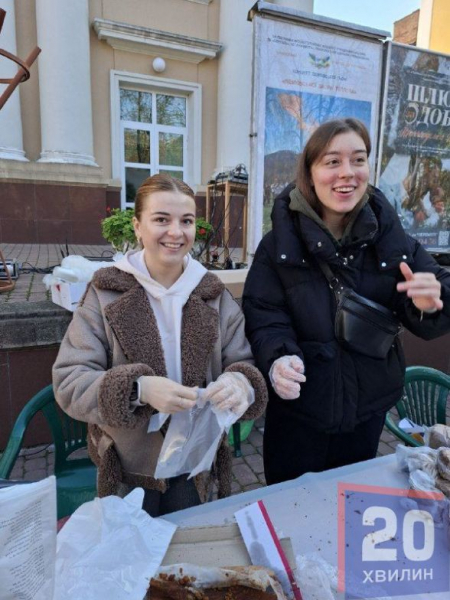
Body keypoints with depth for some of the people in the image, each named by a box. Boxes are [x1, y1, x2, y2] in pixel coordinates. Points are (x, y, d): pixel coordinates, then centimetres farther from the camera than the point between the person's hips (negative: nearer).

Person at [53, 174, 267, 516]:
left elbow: (245, 366, -3)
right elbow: (69, 381, -14)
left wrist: (240, 383, -27)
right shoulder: (106, 293, -11)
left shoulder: (214, 295, -4)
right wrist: (138, 388, -31)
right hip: (129, 466, -2)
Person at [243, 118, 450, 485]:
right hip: (297, 409, -2)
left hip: (368, 409, 3)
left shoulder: (389, 235, -5)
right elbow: (263, 317, -15)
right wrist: (278, 360, -33)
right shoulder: (280, 243, -12)